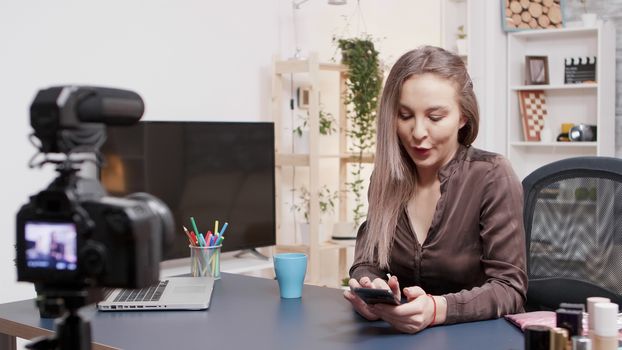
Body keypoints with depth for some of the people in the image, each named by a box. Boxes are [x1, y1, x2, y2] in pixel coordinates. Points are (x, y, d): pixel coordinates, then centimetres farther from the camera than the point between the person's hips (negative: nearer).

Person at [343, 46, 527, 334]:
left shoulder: (492, 177, -11)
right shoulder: (386, 178, 2)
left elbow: (509, 287, -14)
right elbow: (367, 264, 0)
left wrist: (437, 309, -30)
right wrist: (369, 295, -22)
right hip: (397, 334, 3)